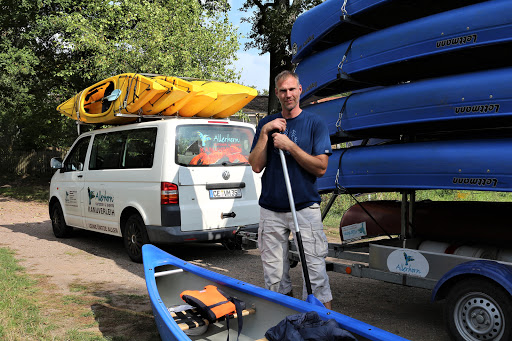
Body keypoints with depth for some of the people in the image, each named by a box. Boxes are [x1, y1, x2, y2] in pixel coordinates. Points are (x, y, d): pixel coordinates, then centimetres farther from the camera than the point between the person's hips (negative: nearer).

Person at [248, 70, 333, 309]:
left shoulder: (315, 124, 3)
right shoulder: (266, 124, 10)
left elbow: (320, 168, -7)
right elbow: (256, 166, 1)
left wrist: (290, 145, -14)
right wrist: (265, 133, -8)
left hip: (306, 207, -2)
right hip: (271, 210, 3)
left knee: (315, 271, -4)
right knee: (274, 276, 9)